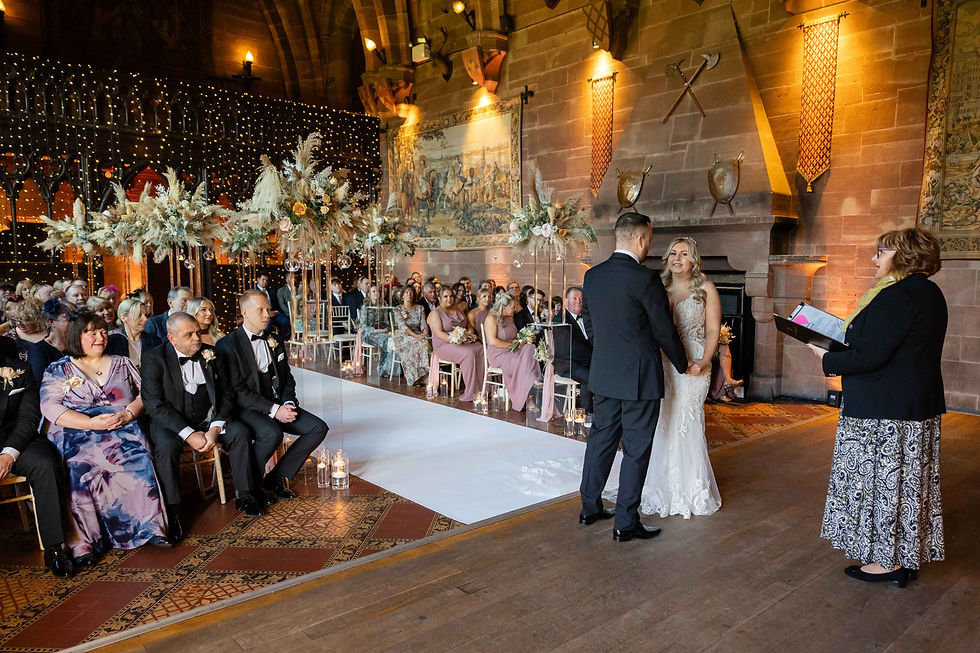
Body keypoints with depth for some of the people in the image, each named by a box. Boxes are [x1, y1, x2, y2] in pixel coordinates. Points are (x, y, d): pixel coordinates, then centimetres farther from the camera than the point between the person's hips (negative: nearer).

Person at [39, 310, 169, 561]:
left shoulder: (122, 364, 20)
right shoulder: (59, 370, 13)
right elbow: (50, 407, -1)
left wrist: (127, 414, -9)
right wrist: (92, 423, -14)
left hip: (123, 432, 1)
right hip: (78, 434, -1)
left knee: (138, 462, -29)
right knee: (82, 469, -32)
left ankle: (150, 527, -22)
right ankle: (84, 542, -26)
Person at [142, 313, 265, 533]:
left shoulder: (210, 354, 3)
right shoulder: (154, 358, -8)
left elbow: (225, 394, 3)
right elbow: (154, 403, -16)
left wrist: (215, 429, -15)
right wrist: (188, 434, -25)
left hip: (207, 420, 4)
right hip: (171, 422, -3)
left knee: (241, 432, -18)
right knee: (167, 446, -33)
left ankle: (244, 495, -5)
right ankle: (171, 512, -21)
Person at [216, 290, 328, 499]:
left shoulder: (274, 341, 14)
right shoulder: (228, 345, -7)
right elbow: (237, 390, -14)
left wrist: (288, 403, -4)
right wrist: (273, 410, -21)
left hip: (278, 404, 7)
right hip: (246, 408, -7)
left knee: (318, 428, -12)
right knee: (272, 434, -36)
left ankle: (277, 477, -1)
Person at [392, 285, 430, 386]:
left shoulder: (419, 308, 14)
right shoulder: (398, 309, 2)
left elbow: (424, 324, 5)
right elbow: (402, 326, -11)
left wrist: (425, 333, -19)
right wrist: (415, 335, -26)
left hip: (418, 336, 3)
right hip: (403, 337, -3)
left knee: (425, 344, -32)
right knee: (417, 344, -34)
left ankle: (421, 376, -30)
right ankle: (414, 378, -30)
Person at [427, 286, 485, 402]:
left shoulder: (458, 311, 20)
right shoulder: (435, 313, 0)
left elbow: (469, 326, 22)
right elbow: (439, 334, -13)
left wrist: (471, 335, -1)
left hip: (464, 343, 6)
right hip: (444, 346, -6)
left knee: (482, 350, -23)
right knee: (469, 353, -33)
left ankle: (481, 389, -22)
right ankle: (471, 392, -30)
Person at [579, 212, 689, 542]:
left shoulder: (592, 275, 3)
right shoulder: (646, 279, -17)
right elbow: (665, 331, -9)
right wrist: (683, 365, 7)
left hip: (603, 375, 6)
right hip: (640, 378, -6)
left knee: (601, 438, 17)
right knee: (636, 450, 4)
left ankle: (590, 507, 28)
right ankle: (625, 523, 12)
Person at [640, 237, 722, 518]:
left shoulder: (705, 289, 3)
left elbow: (713, 330, 0)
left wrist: (704, 362, -14)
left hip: (692, 366, -3)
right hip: (661, 365, 3)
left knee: (685, 423, -5)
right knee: (661, 425, 3)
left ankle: (689, 492, 11)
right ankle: (662, 490, 16)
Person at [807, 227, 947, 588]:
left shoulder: (896, 296, -21)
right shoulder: (930, 293, 11)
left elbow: (869, 356, -25)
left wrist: (827, 359, -10)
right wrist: (845, 342, 13)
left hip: (884, 411, -10)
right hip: (921, 405, 10)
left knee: (881, 479, 2)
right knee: (908, 481, 17)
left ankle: (888, 561, 13)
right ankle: (908, 557, 29)